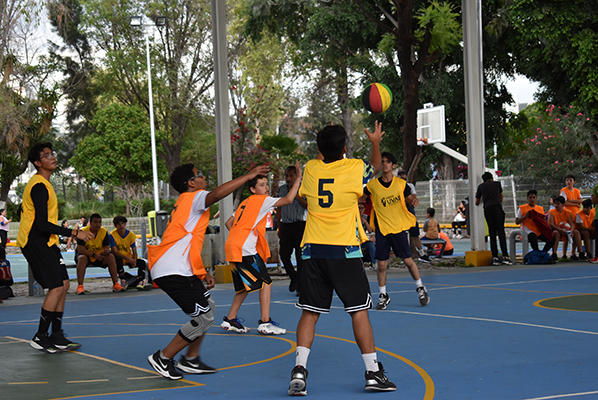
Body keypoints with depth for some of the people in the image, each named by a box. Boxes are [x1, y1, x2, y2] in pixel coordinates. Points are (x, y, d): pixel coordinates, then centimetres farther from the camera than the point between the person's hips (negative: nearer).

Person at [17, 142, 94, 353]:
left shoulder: (41, 183, 14)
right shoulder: (39, 187, -18)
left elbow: (23, 209, 25)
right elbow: (42, 224, -24)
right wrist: (74, 233, -23)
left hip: (45, 242, 10)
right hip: (35, 242, -10)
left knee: (63, 284, 6)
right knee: (57, 287, -13)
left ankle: (56, 337, 10)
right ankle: (40, 337, -4)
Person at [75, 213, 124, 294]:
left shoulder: (104, 232, -6)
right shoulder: (83, 231, -17)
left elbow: (106, 247, -8)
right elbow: (80, 249, -23)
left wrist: (106, 251, -35)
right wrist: (94, 255, -32)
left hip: (99, 256, 3)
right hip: (86, 255, -3)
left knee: (111, 257, -23)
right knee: (82, 258, -37)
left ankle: (115, 284, -19)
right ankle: (80, 286, -37)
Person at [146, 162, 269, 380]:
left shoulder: (186, 204, 25)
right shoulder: (193, 198, -6)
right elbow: (217, 193, -30)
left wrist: (203, 273, 25)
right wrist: (249, 175, -26)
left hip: (178, 269, 11)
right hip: (173, 272, -11)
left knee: (207, 307, 18)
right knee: (204, 318, -9)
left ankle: (191, 360, 22)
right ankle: (163, 358, -1)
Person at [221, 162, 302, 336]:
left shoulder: (245, 203, 23)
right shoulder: (262, 200, -2)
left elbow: (229, 223, 27)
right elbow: (288, 199, -13)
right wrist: (298, 178, -9)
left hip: (232, 248, 9)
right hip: (245, 249, -9)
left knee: (245, 286, 18)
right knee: (265, 283, -4)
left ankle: (230, 320, 19)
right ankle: (265, 323, -9)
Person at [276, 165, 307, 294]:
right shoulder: (281, 190, 11)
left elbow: (309, 205, -10)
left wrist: (296, 196, -17)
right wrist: (279, 228, 15)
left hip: (300, 225, -4)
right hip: (285, 225, 4)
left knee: (300, 255, -5)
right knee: (284, 254, -1)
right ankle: (293, 276, 23)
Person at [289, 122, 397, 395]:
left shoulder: (310, 169, 4)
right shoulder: (354, 168, -4)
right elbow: (376, 166, 20)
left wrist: (325, 147, 38)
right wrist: (375, 142, 40)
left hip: (313, 250, 3)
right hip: (345, 251, -3)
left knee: (309, 313, 6)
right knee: (359, 311, 3)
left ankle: (299, 369, -7)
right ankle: (373, 372, 6)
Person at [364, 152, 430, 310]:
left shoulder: (401, 183, 0)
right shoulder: (372, 185, -2)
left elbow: (410, 199, 8)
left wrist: (413, 199, -13)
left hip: (399, 227, 0)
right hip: (381, 229, 0)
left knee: (408, 260, 2)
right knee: (381, 264, -1)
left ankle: (420, 288, 22)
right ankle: (383, 296, 15)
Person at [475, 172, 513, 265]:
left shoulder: (481, 186, 20)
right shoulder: (497, 184, 21)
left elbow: (477, 203, 27)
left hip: (487, 209, 1)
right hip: (497, 208, -1)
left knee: (492, 233, 4)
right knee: (501, 231, -6)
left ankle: (495, 257, -3)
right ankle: (505, 256, -17)